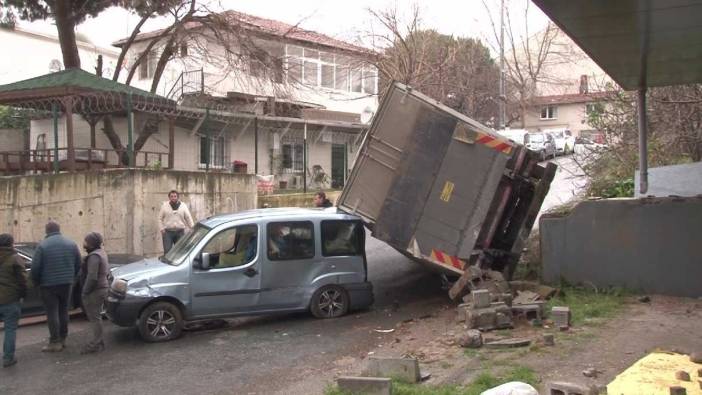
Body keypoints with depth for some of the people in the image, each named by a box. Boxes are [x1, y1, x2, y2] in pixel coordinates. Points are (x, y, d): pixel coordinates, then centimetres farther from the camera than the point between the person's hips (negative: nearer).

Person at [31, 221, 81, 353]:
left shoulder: (43, 245, -10)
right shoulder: (71, 244, 4)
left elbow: (35, 267, -12)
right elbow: (78, 264, 6)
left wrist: (36, 282, 3)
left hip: (48, 285, -4)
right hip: (66, 284, 5)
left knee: (52, 313, 0)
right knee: (63, 311, 15)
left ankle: (55, 342, 1)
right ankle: (62, 339, 21)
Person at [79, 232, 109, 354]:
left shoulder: (94, 256, -19)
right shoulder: (101, 253, 14)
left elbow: (92, 277, -26)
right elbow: (107, 270, 23)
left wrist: (85, 292, -18)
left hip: (95, 291, -11)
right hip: (102, 288, 11)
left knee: (94, 317, -5)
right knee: (96, 317, 17)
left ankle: (96, 344, -1)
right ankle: (98, 342, 23)